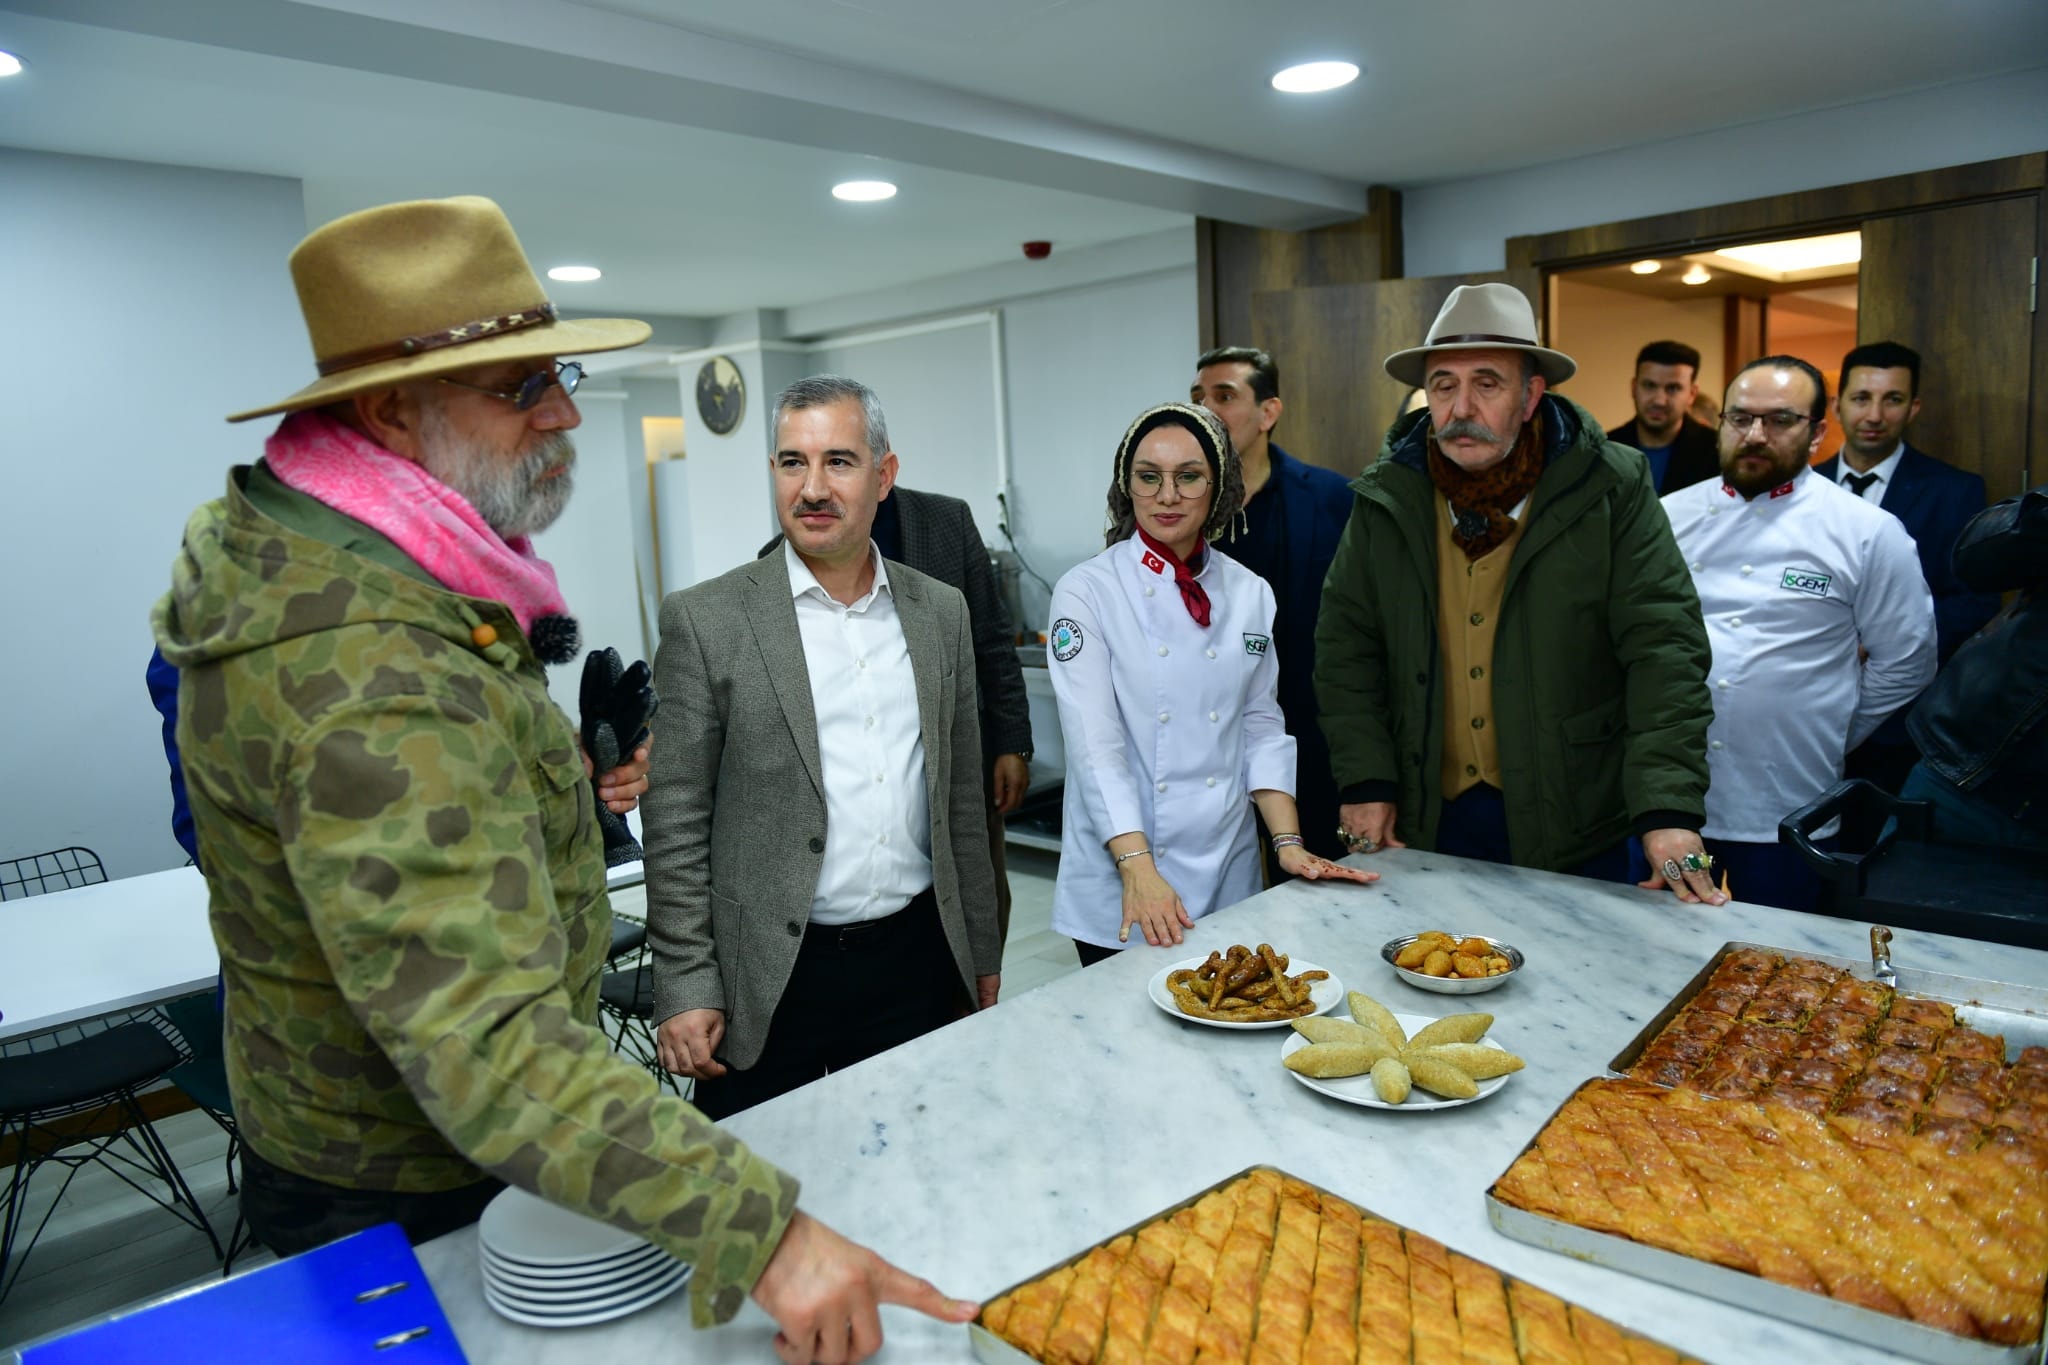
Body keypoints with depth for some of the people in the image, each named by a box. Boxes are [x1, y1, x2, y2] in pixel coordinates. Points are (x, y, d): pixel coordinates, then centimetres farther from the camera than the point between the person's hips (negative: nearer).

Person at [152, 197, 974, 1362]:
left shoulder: (319, 561, 0)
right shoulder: (364, 673, -35)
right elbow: (487, 1042, -43)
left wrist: (559, 776, 3)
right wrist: (761, 1227, -47)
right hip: (409, 1203, -9)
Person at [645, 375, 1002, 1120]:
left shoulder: (941, 611, 6)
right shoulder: (706, 619, -7)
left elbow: (961, 797, 11)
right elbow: (676, 820, -7)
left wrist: (982, 950, 12)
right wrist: (685, 988, -9)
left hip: (918, 963, 4)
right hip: (772, 978, -3)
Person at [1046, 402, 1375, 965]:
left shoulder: (1250, 593, 4)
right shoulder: (1087, 591, -9)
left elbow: (1261, 724, 8)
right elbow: (1094, 740, -17)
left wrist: (1289, 843, -2)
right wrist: (1138, 870, -25)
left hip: (1229, 875, 4)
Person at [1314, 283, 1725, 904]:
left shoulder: (1610, 488, -7)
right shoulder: (1385, 499, 1)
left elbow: (1664, 645, -11)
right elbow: (1345, 644, 3)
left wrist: (1669, 810, -20)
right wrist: (1365, 781, -5)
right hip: (1426, 823, 2)